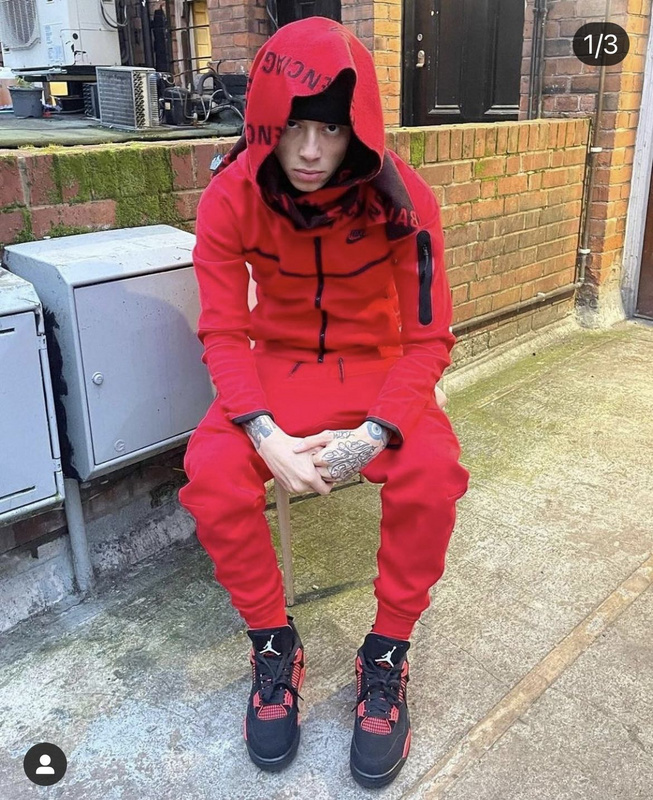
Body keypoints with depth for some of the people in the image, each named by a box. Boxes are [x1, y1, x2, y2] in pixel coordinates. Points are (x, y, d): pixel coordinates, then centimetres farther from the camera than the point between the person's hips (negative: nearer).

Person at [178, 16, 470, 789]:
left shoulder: (403, 199, -17)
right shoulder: (232, 196, -15)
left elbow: (428, 339, -13)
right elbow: (223, 332, -13)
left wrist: (374, 434, -30)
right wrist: (266, 436, -30)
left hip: (379, 367, 0)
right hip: (278, 365, 1)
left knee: (433, 473, -29)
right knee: (211, 474, -27)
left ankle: (387, 653, -4)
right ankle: (274, 644, -2)